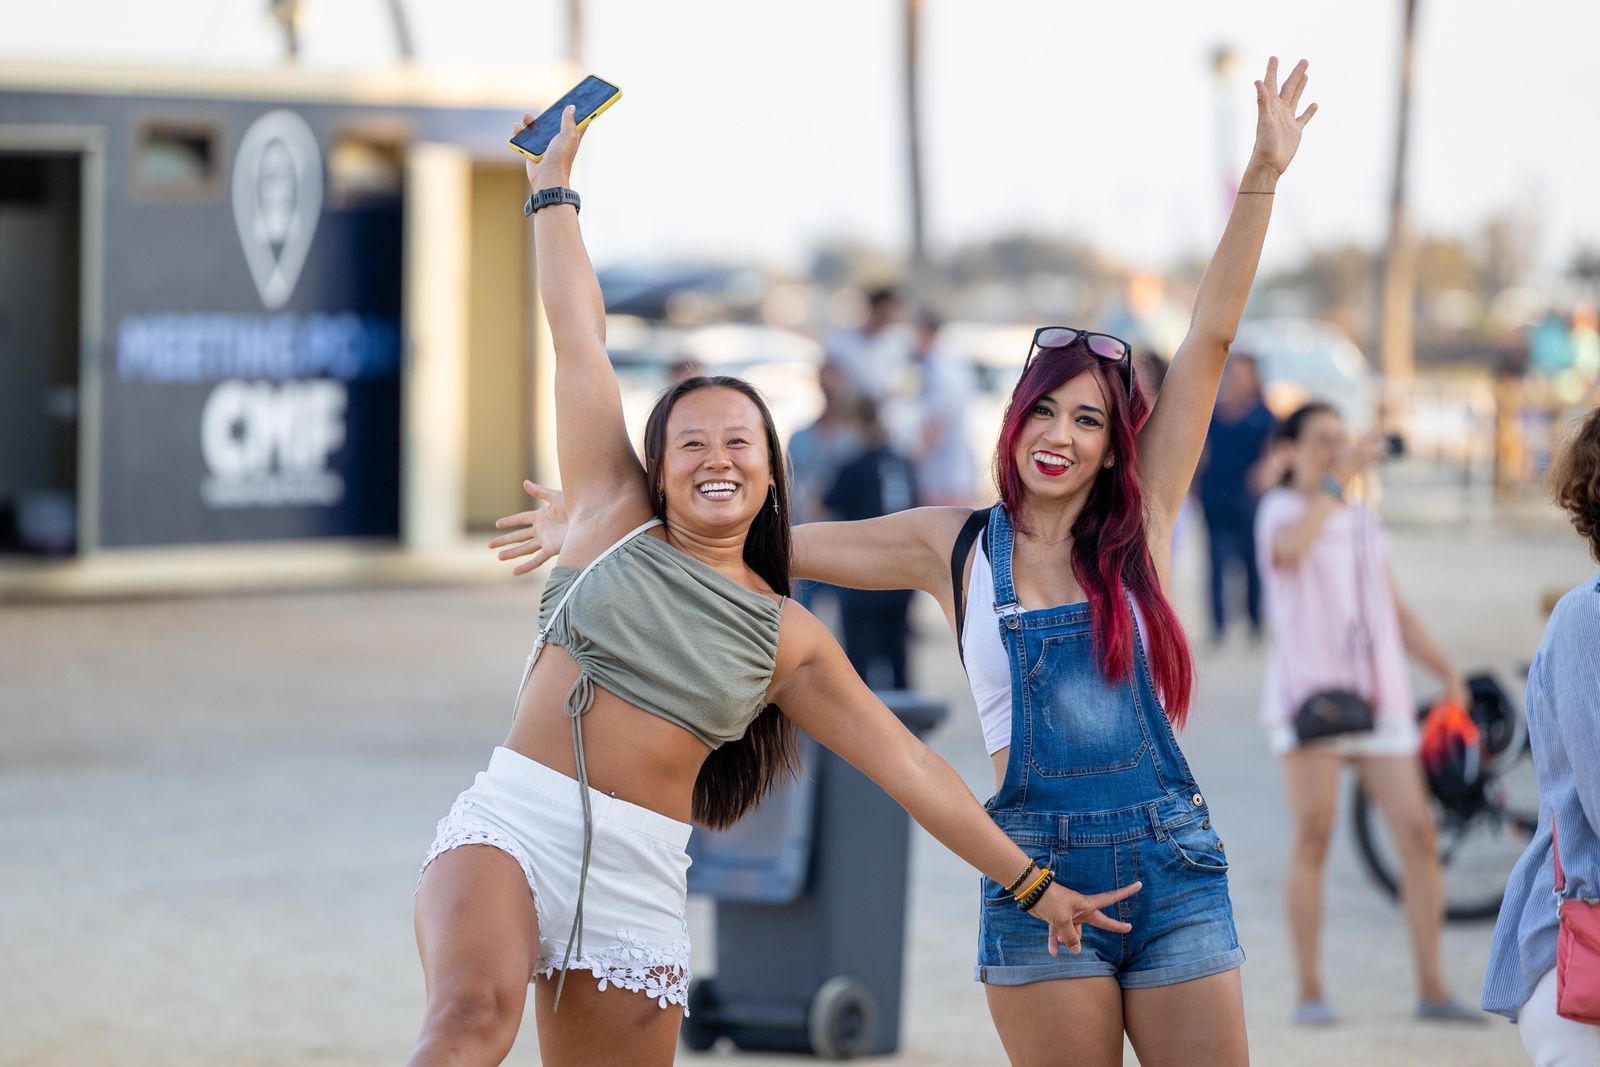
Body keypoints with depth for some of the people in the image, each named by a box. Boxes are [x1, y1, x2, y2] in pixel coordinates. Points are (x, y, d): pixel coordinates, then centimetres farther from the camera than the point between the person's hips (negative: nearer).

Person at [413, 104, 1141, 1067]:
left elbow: (906, 763, 13)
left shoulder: (787, 638, 11)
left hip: (636, 878, 3)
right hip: (510, 826, -3)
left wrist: (1031, 882, 13)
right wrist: (554, 186, 16)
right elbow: (580, 335, 12)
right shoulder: (618, 519, 8)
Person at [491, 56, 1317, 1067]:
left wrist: (1263, 178, -3)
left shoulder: (1139, 526, 5)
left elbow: (1210, 341, 1)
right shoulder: (955, 545, 6)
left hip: (1173, 866, 0)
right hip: (1038, 868, 0)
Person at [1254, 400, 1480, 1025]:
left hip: (1378, 693, 5)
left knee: (1417, 832, -4)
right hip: (1309, 690, -5)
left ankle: (1431, 989, 0)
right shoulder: (1281, 509, 1)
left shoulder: (1364, 522, 20)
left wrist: (1446, 672, 13)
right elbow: (1290, 548, -25)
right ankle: (1309, 991, -4)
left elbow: (1396, 610, 23)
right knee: (1314, 836, -10)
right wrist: (1337, 480, -24)